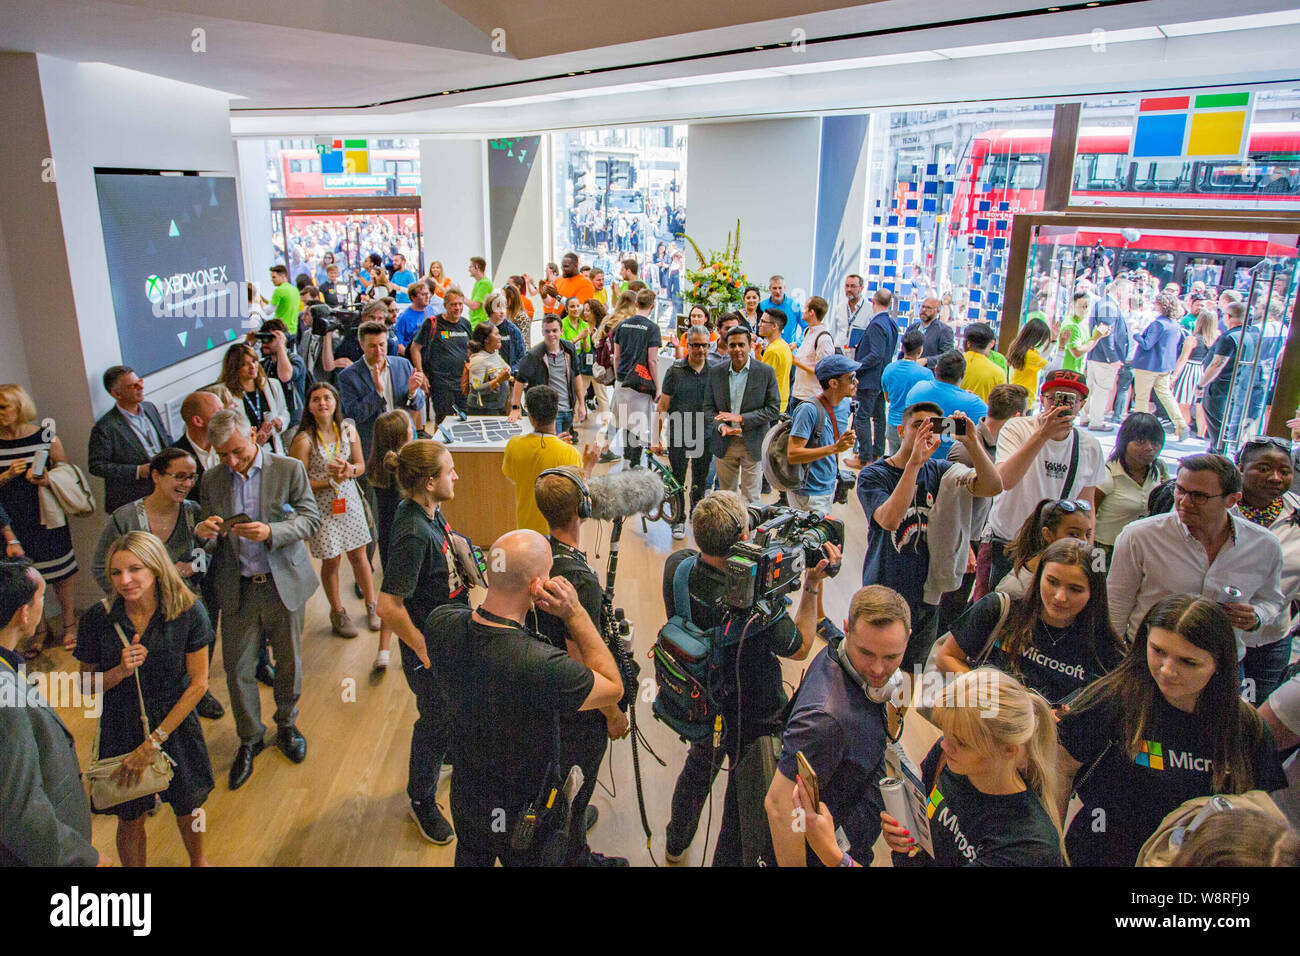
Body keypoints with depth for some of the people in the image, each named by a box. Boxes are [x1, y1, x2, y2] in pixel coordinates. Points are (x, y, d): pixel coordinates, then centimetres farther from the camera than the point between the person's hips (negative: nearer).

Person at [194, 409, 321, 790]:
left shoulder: (289, 469, -7)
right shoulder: (211, 480, 3)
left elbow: (311, 519, -9)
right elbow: (206, 529, 9)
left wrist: (271, 532, -26)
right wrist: (203, 529, -17)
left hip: (283, 584, -2)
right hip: (237, 589, 2)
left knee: (289, 664, 13)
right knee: (238, 669, 7)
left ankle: (286, 725, 37)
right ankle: (249, 739, 28)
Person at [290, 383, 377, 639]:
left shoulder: (348, 430, -2)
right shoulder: (304, 440, -16)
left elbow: (361, 465, 8)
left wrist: (349, 470, -14)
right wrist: (331, 481, -21)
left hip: (348, 500, 4)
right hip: (321, 506, -3)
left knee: (358, 556, 11)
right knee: (331, 561, 8)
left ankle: (371, 606, 30)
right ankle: (337, 612, 29)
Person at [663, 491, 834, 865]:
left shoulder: (677, 566, -26)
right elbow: (800, 648, -19)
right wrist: (814, 584, -17)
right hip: (751, 719, -6)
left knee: (699, 765, 34)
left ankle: (676, 842, 59)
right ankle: (728, 859, 46)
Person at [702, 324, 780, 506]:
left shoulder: (766, 372, -5)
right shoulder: (715, 372, 4)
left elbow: (774, 408, -7)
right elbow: (708, 407, 6)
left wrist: (741, 418, -16)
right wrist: (721, 426, -15)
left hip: (753, 444, -3)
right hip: (724, 444, 3)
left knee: (751, 498, 3)